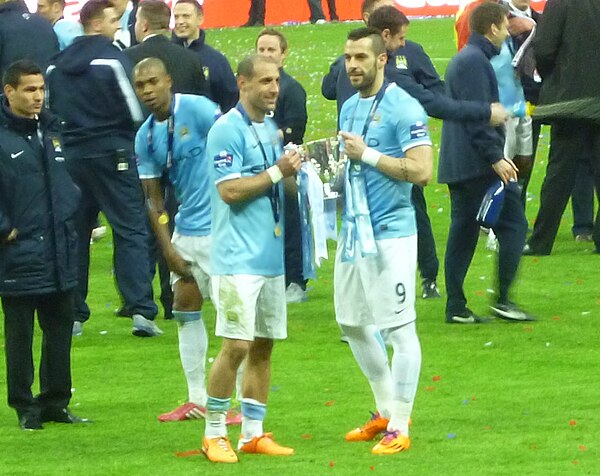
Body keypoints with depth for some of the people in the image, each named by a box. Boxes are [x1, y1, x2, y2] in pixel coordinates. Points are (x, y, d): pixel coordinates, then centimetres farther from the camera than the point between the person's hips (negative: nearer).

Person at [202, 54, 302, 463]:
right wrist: (277, 172, -15)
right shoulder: (227, 130, -11)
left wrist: (293, 171, 6)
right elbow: (230, 190, -18)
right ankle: (214, 434, -1)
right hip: (238, 258, -8)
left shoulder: (273, 128, 15)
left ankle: (253, 433, 15)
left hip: (272, 256, 8)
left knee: (263, 345, 9)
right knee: (236, 346, -10)